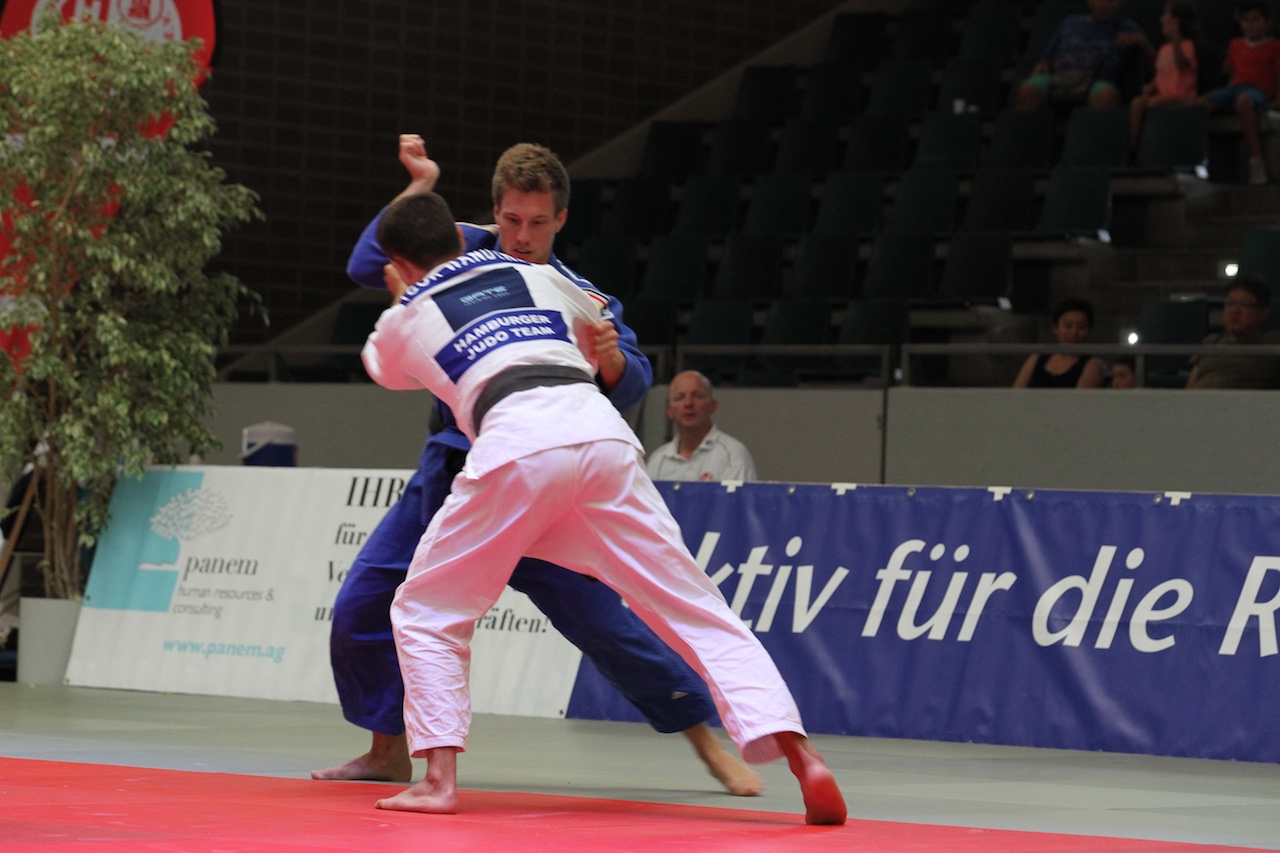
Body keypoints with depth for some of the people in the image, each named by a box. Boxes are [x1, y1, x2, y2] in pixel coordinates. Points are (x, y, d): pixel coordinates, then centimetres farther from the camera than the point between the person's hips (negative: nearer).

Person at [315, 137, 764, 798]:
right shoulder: (462, 253, 1)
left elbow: (628, 389, -14)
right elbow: (368, 266, -6)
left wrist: (611, 356, -37)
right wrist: (420, 186, -10)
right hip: (448, 477, 3)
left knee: (603, 620, -8)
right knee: (359, 611, 0)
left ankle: (707, 742, 3)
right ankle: (389, 751, 18)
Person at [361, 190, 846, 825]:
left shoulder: (405, 320, 23)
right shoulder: (535, 277, 28)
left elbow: (383, 368, 48)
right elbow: (606, 341, 45)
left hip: (513, 443, -3)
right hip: (602, 433, 3)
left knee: (427, 613, 18)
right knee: (698, 611, 6)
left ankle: (439, 781, 6)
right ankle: (803, 762, -7)